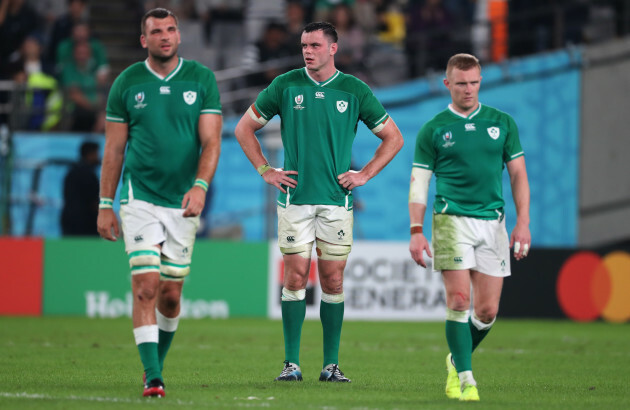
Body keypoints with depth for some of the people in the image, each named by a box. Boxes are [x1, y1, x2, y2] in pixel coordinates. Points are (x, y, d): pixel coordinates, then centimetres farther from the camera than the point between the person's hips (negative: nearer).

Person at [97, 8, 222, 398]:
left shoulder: (202, 79, 1)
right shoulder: (127, 83, 2)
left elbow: (211, 141, -3)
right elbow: (114, 149, 7)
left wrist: (200, 187, -19)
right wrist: (106, 205, 4)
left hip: (183, 202, 1)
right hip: (140, 199, -1)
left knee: (171, 294, 8)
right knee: (146, 287, -13)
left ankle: (158, 360, 31)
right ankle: (153, 376, -15)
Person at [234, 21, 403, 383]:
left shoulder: (355, 91, 2)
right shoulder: (286, 86, 2)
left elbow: (393, 137, 11)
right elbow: (245, 128, 12)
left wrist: (364, 175, 2)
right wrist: (266, 171, 4)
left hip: (336, 200, 0)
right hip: (295, 198, 0)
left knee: (333, 281, 1)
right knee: (296, 277, -4)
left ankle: (332, 364, 7)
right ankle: (292, 363, 0)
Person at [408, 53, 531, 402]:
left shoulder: (502, 123, 10)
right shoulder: (433, 130, 4)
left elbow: (518, 174, 11)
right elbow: (419, 182, 3)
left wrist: (523, 222, 2)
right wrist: (416, 231, -6)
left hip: (492, 221, 3)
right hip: (452, 219, -3)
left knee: (487, 310, 2)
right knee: (458, 300, -13)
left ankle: (457, 360, 27)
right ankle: (465, 378, -6)